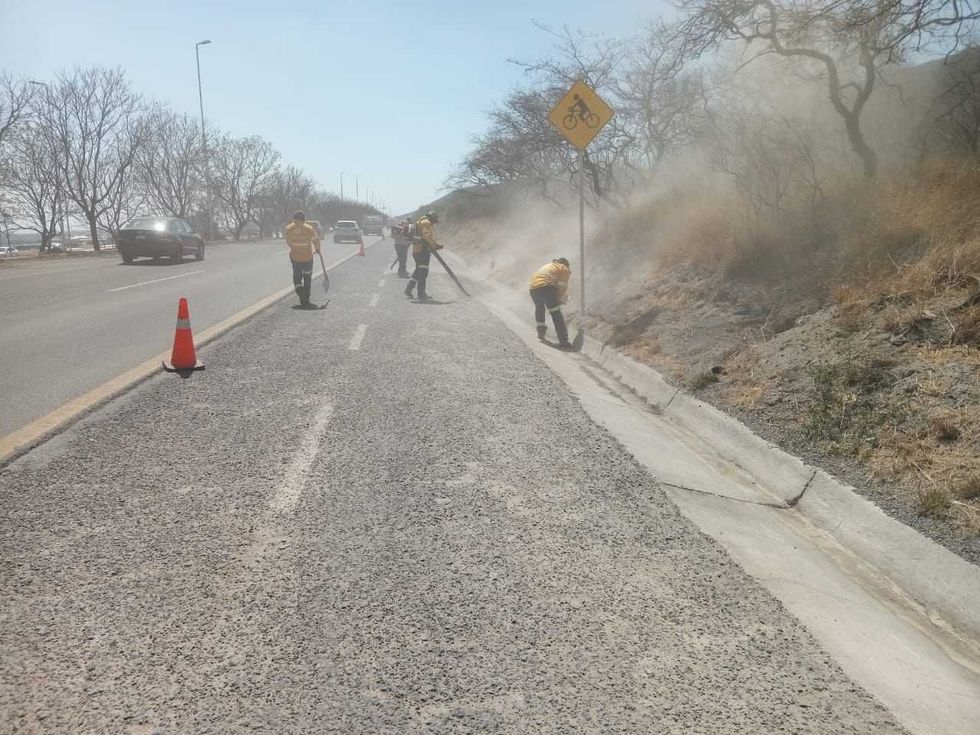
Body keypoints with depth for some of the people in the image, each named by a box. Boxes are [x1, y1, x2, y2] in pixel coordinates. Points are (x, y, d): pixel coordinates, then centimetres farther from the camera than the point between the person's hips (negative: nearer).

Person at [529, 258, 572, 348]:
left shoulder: (546, 266, 36)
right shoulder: (564, 269, 15)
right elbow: (562, 287, 5)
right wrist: (559, 299, 18)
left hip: (533, 288, 6)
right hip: (546, 288, -6)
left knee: (539, 309, 33)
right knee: (557, 314, -3)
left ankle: (541, 332, 40)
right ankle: (564, 342, -9)